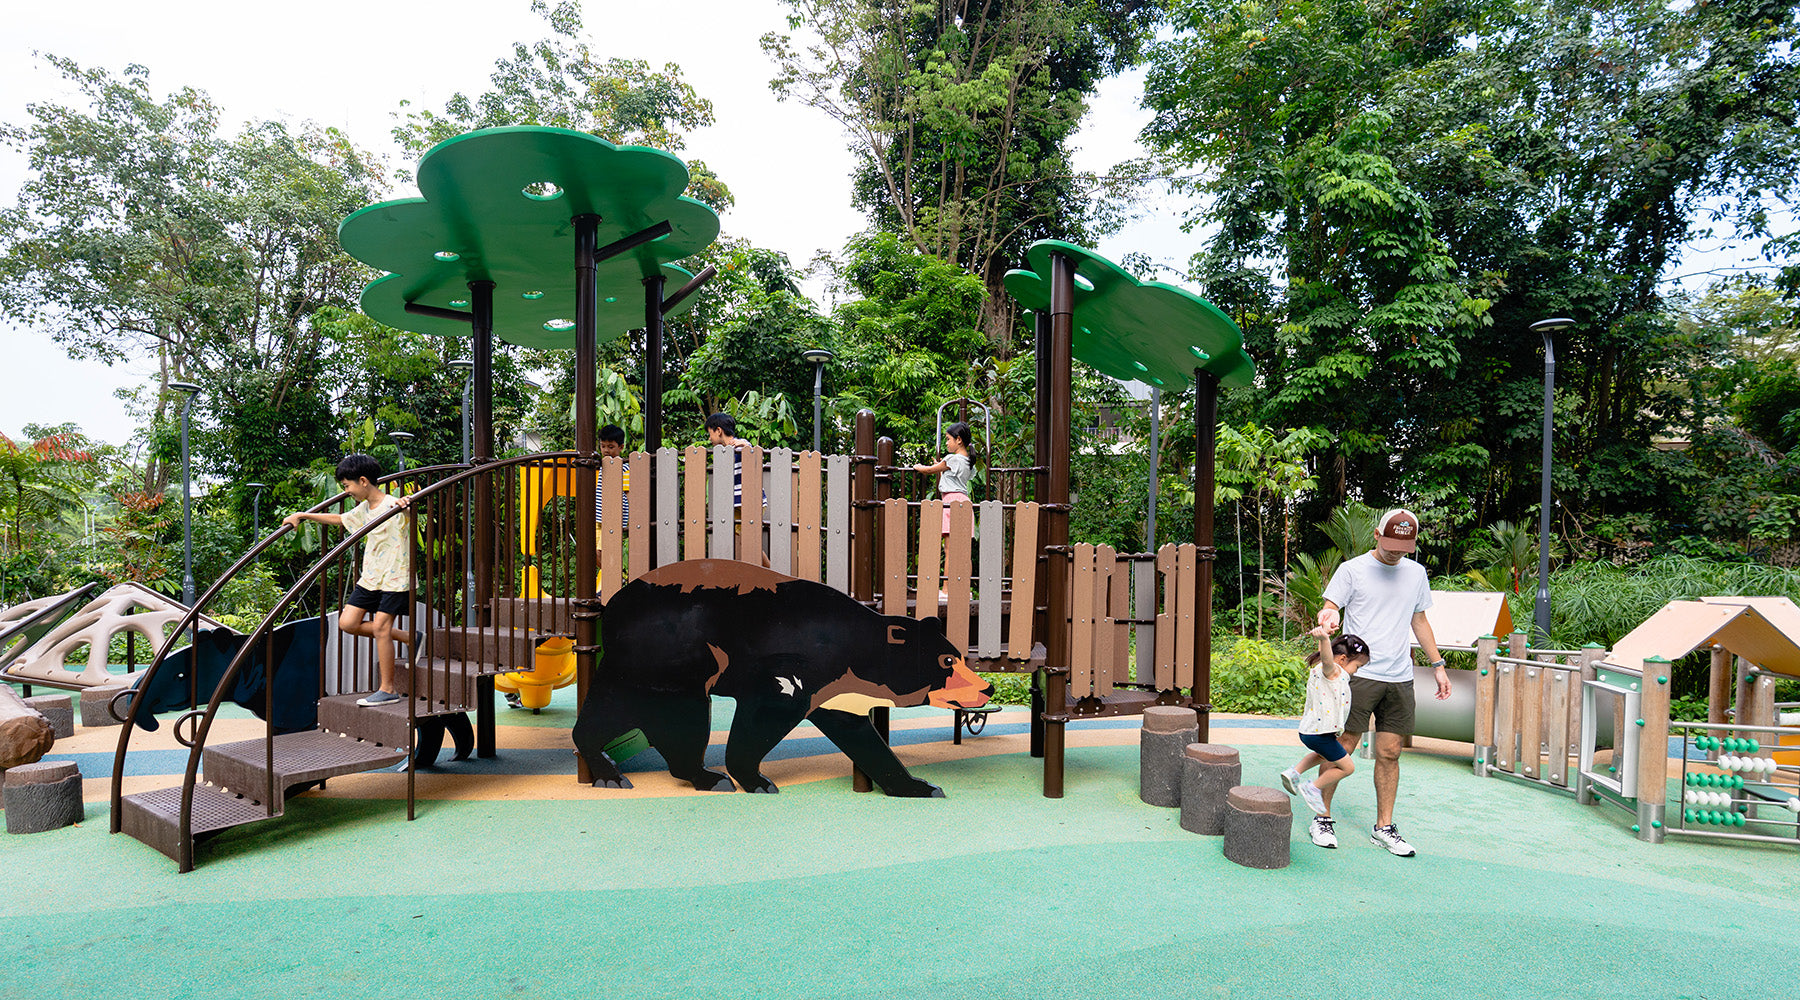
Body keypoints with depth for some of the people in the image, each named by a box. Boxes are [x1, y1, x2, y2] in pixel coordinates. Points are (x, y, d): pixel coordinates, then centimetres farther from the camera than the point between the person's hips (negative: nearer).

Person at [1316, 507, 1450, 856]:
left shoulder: (1416, 573, 14)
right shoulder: (1352, 569, -1)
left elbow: (1419, 621, 23)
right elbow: (1330, 610, -5)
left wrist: (1438, 665, 20)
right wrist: (1329, 617, -29)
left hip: (1400, 679, 4)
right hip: (1359, 674, -4)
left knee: (1389, 753, 6)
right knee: (1342, 748, -3)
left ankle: (1384, 827, 17)